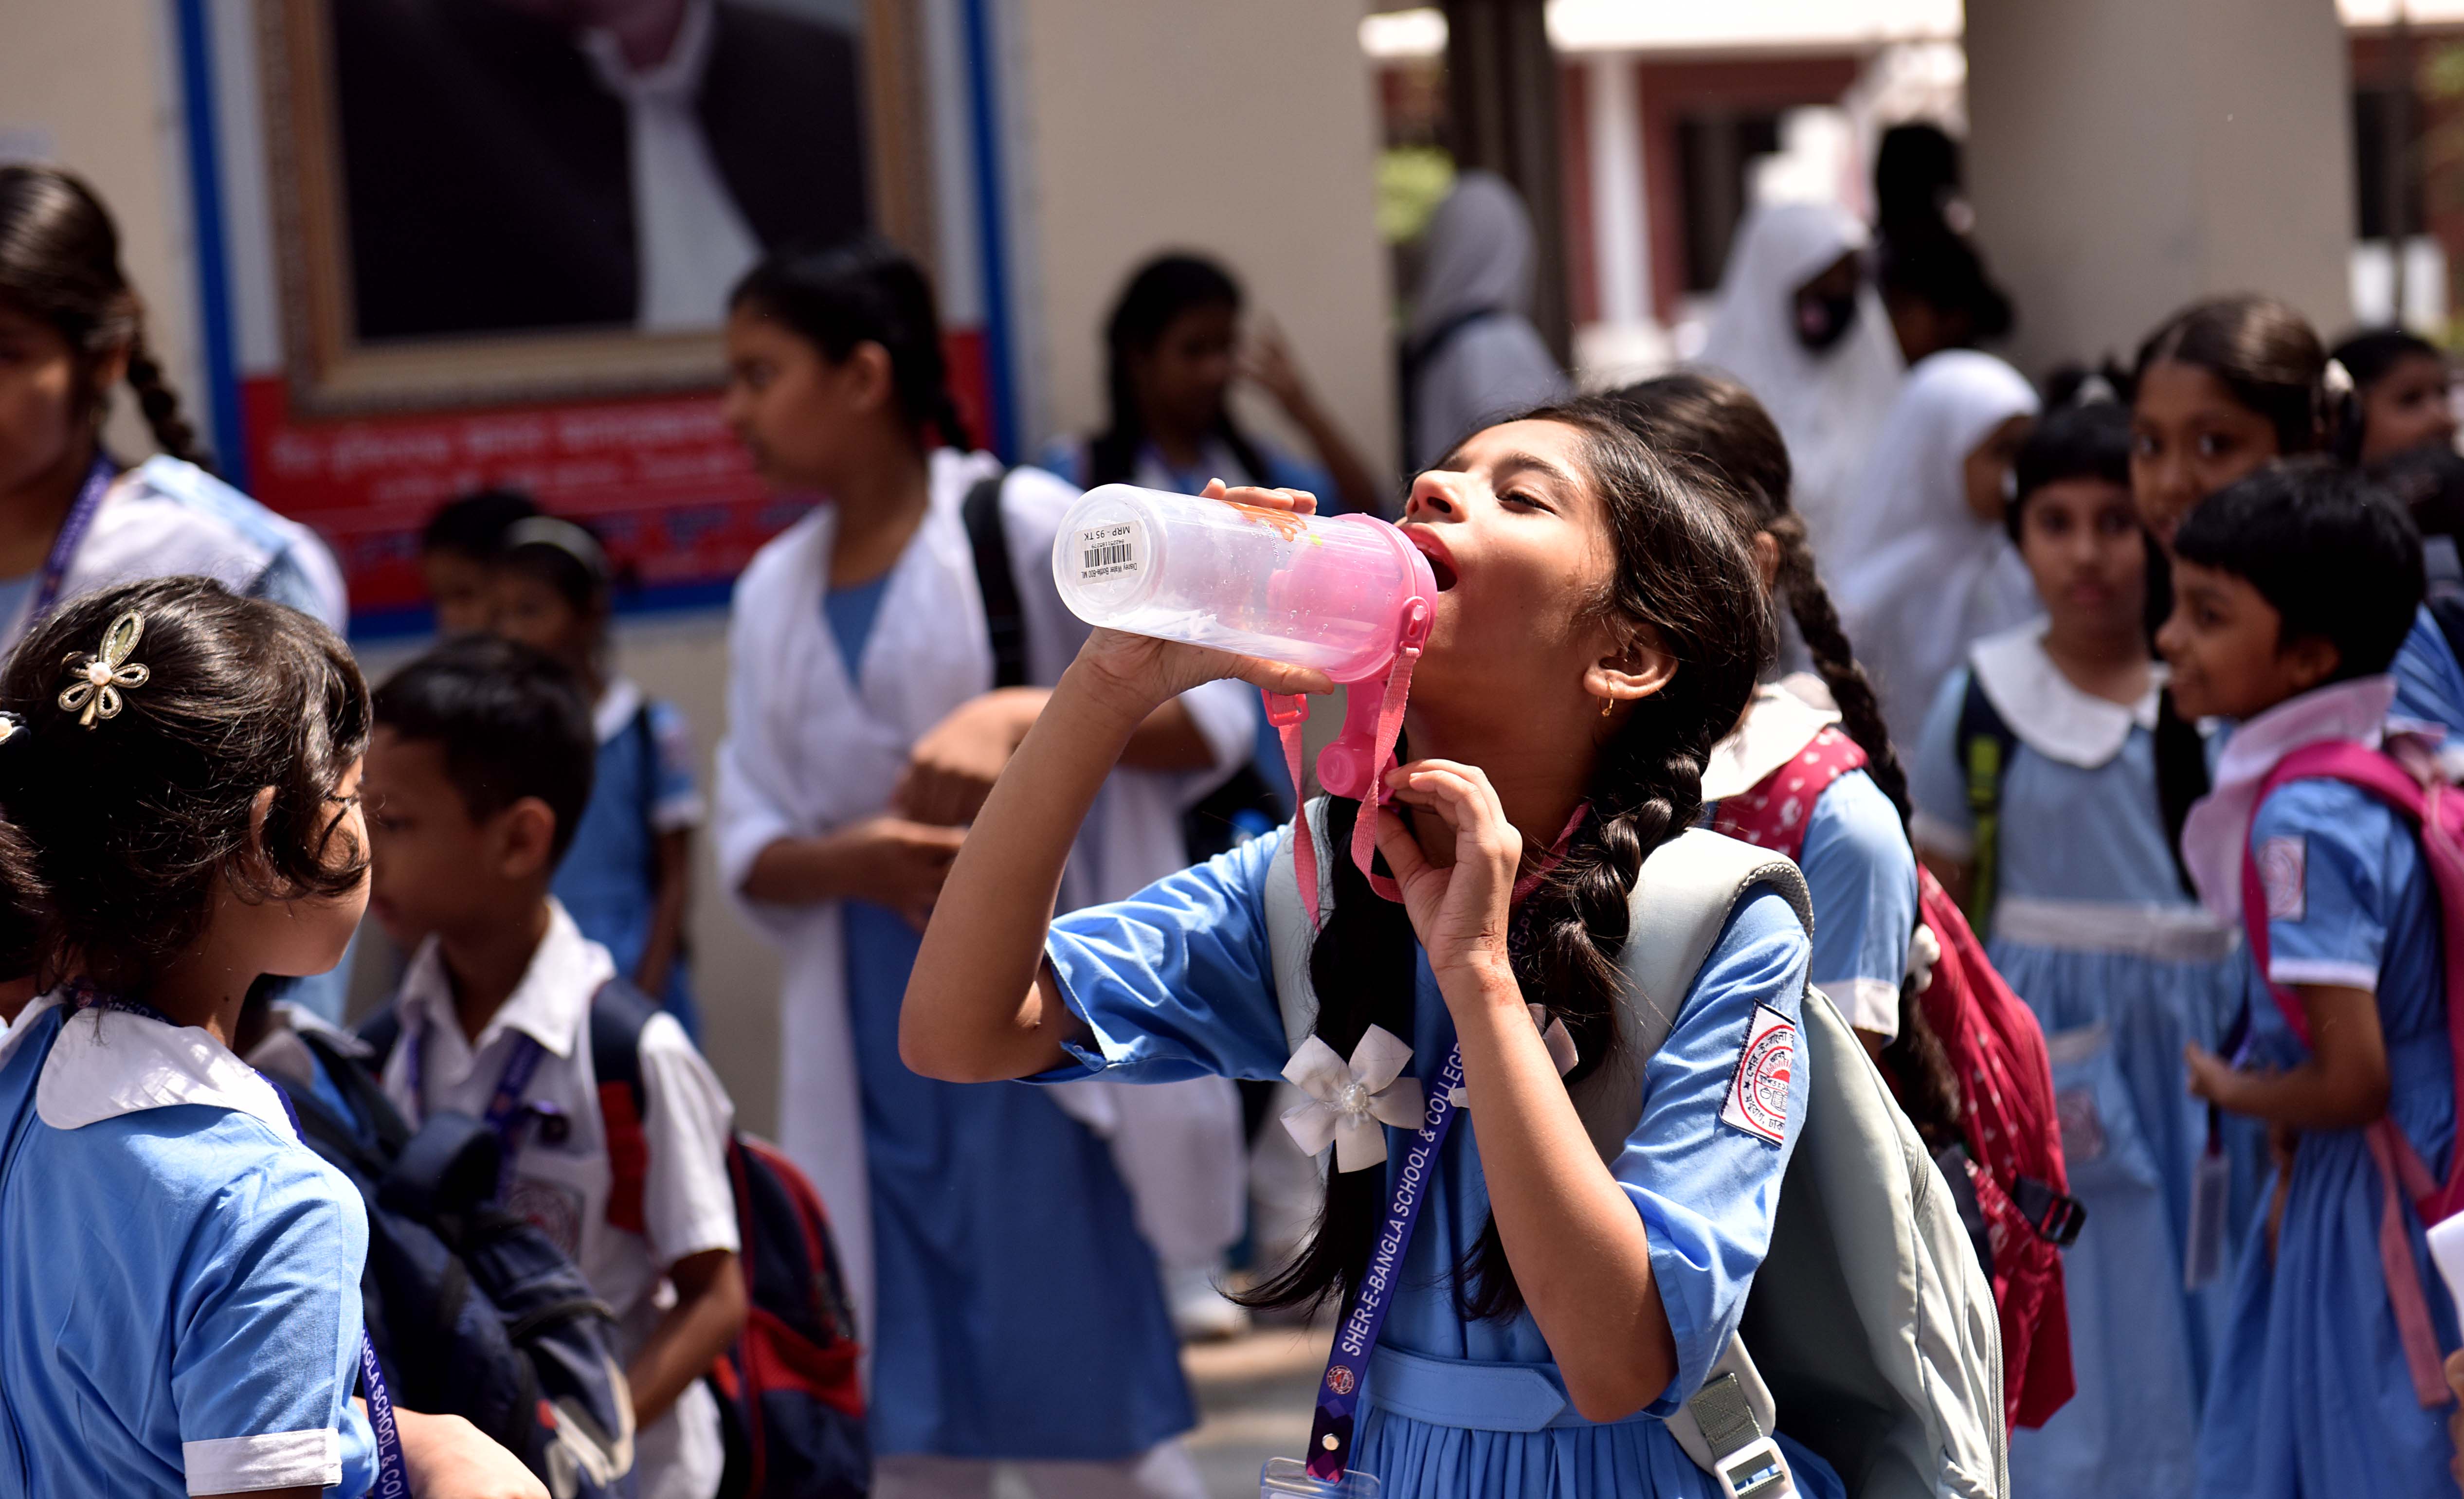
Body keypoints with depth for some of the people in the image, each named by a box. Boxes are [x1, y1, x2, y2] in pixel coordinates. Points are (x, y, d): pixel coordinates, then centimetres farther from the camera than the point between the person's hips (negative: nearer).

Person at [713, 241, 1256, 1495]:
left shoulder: (1020, 524, -5)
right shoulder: (774, 592, 10)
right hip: (872, 1052, 5)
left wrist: (1025, 716, -25)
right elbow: (750, 845, 7)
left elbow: (1215, 715, -9)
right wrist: (855, 861, -15)